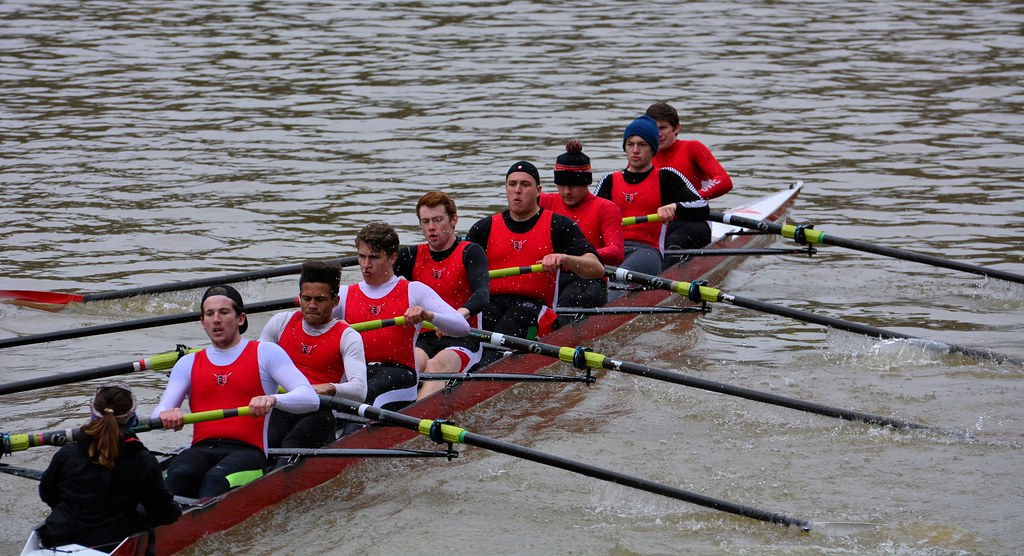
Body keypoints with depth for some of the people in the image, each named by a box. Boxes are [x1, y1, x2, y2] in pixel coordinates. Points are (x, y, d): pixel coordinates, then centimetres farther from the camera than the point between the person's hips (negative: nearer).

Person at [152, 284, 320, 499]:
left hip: (247, 451, -3)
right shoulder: (189, 363, 23)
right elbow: (158, 414, 11)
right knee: (178, 475, -33)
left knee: (216, 479, -37)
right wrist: (166, 415, -16)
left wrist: (273, 399, -24)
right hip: (201, 451, 3)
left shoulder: (265, 353, 11)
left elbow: (311, 399, -2)